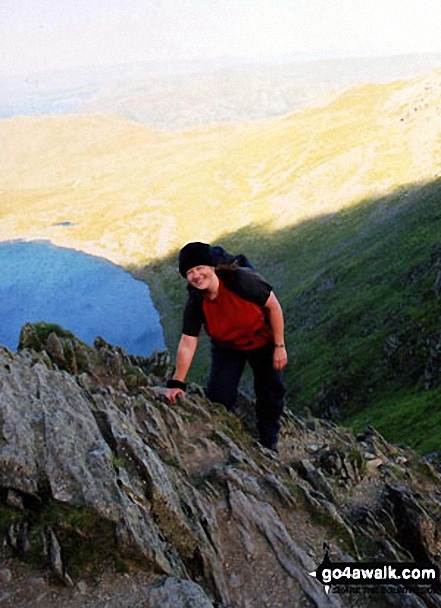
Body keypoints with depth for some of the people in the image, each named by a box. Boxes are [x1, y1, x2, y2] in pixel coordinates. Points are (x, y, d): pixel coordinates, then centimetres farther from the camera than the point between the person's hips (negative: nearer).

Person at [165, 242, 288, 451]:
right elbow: (187, 343, -17)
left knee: (270, 395, 8)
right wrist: (176, 383, -16)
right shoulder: (195, 303, -22)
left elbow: (273, 306, -21)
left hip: (263, 343, -2)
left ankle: (269, 443, 36)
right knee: (218, 396, -7)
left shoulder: (242, 280, -34)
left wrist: (280, 346, -18)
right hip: (227, 347, 2)